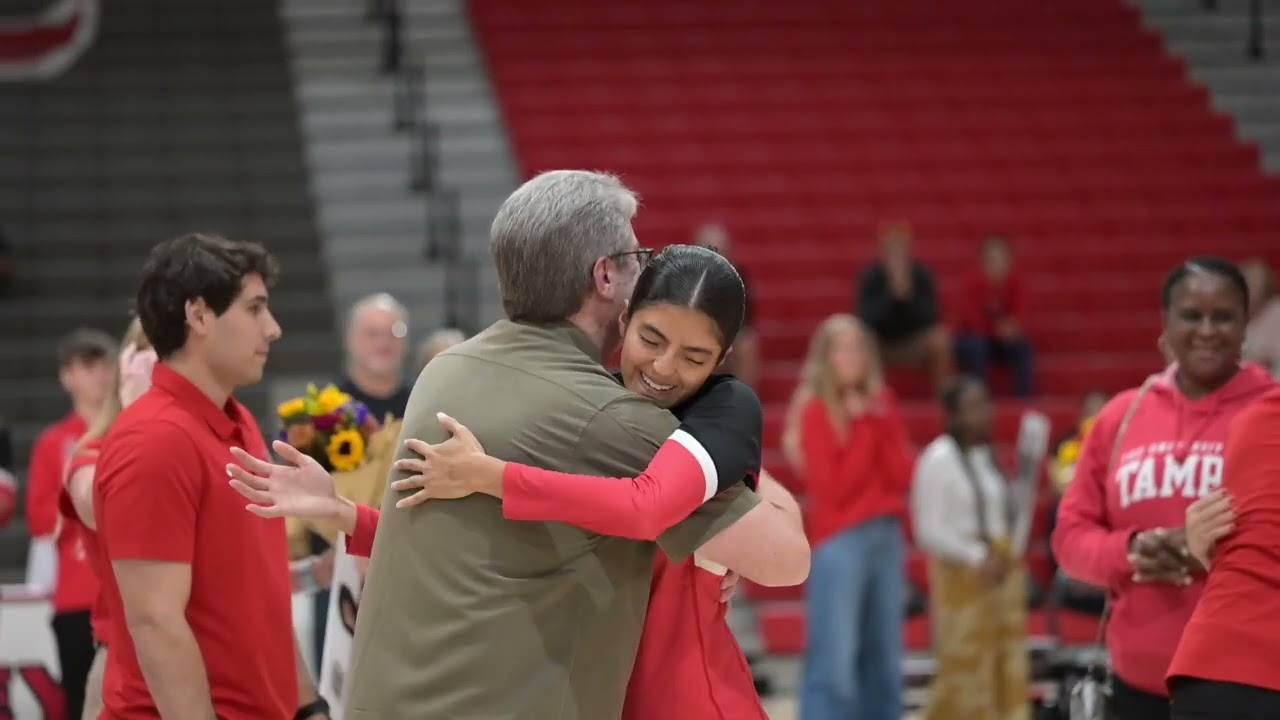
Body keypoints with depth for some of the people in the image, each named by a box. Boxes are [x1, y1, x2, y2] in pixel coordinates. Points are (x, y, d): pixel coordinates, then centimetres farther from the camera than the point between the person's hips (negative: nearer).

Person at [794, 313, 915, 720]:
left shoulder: (881, 405, 11)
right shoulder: (817, 412, -5)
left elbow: (903, 476, 5)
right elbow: (834, 485, -13)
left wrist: (884, 426, -6)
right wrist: (863, 428, -11)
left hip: (887, 536, 6)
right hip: (839, 541, -6)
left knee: (884, 655, 9)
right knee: (834, 660, -11)